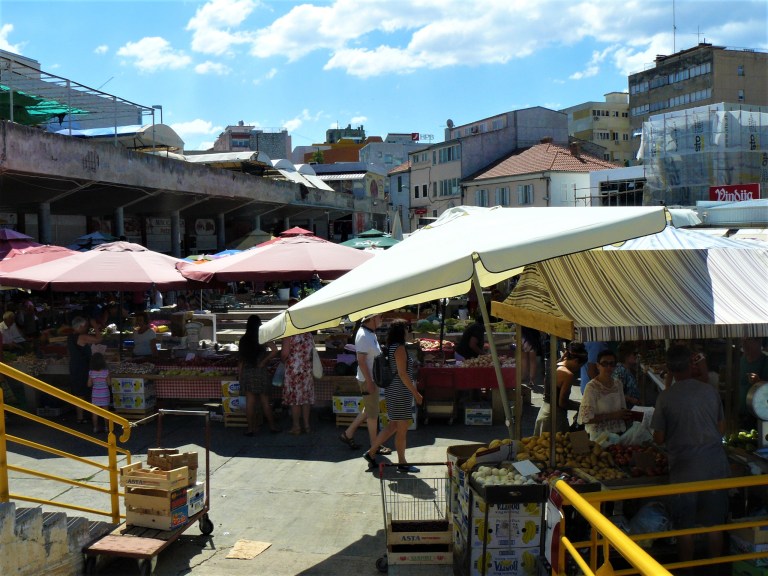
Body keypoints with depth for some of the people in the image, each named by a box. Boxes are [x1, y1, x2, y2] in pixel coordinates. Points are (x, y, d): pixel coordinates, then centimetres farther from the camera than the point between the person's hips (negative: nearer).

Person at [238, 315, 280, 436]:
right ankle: (272, 426, 16)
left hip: (246, 373, 2)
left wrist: (240, 375, 11)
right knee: (265, 401, 7)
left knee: (250, 401, 5)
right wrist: (264, 362, -8)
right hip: (261, 372, -2)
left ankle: (251, 427, 8)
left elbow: (240, 360, 4)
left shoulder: (243, 340, 1)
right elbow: (274, 351, -19)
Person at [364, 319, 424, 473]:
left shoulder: (391, 347, 11)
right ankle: (402, 463, 11)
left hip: (393, 390, 10)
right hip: (400, 392, -10)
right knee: (402, 428, 1)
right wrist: (415, 393, -18)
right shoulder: (399, 348, -17)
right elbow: (402, 374, -21)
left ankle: (371, 452, 22)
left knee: (393, 425, 17)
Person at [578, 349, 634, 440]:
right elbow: (585, 418, -21)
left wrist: (626, 415, -1)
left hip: (619, 433, 6)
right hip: (599, 436, -6)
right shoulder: (592, 387, -16)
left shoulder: (618, 383, 3)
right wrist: (612, 415, -21)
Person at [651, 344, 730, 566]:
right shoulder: (710, 391, -2)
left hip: (685, 469, -3)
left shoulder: (666, 397, -10)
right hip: (715, 466, 3)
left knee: (685, 527, 9)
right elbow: (722, 428, 8)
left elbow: (659, 438, -6)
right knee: (714, 524, 15)